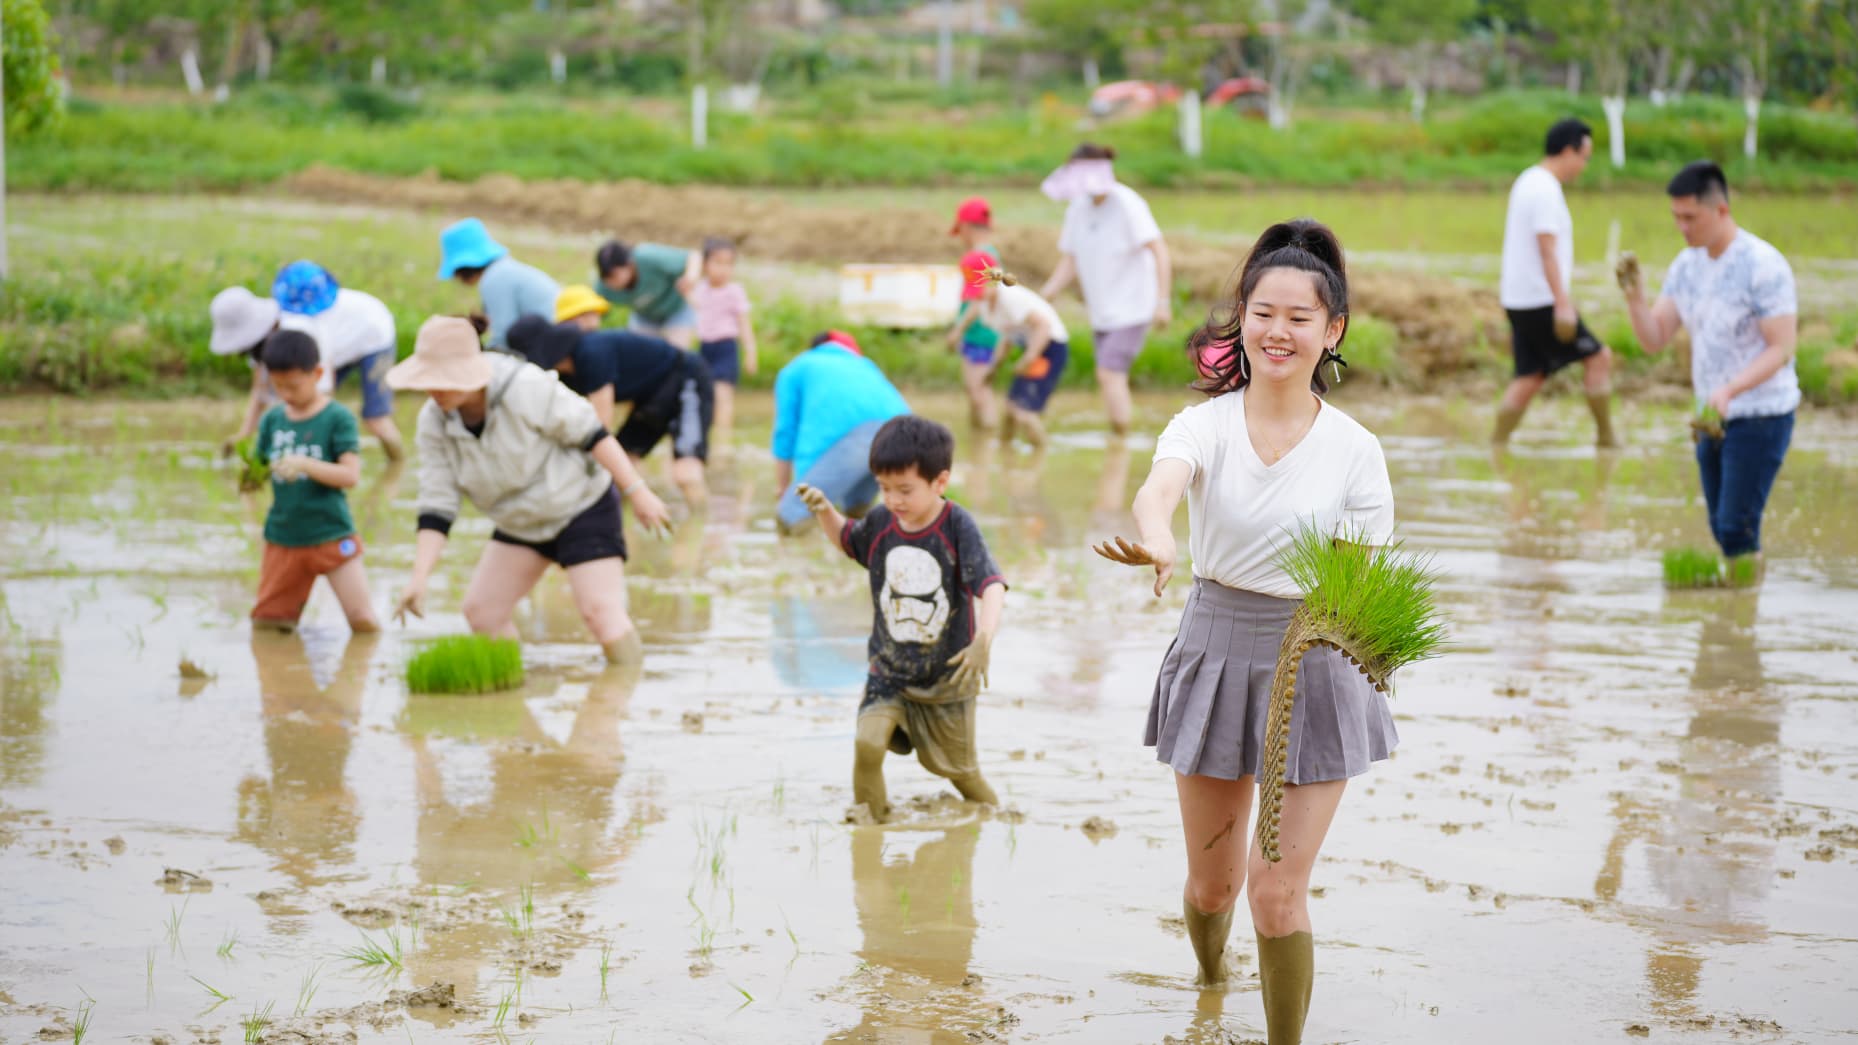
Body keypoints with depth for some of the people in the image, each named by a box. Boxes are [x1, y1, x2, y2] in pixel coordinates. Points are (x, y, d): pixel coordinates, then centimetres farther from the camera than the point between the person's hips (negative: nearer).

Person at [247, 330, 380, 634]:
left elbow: (351, 475, -17)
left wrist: (304, 464, -30)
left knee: (363, 620, -11)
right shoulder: (272, 420, 4)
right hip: (282, 538, 4)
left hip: (332, 535, -4)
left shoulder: (338, 418, -8)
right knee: (266, 622, 8)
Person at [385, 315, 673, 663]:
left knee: (601, 610, -16)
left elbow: (591, 434, -21)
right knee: (481, 609, 3)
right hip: (521, 525, 6)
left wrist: (636, 491, -20)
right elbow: (436, 507, -10)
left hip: (582, 507, -6)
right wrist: (418, 579, -18)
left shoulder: (526, 388, -29)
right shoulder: (434, 422, -12)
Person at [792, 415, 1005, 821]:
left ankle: (991, 810, 43)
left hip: (947, 678, -2)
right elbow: (845, 539, 17)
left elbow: (991, 586, -26)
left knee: (957, 768, 13)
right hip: (888, 672, 3)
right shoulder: (880, 522, -5)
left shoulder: (957, 527, -18)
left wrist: (984, 639, -44)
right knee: (868, 742, -22)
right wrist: (824, 511, -4)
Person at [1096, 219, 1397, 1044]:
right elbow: (1159, 487, -31)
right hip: (1217, 654, 2)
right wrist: (1156, 539, -55)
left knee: (1277, 892, -8)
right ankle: (1210, 976, 50)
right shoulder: (1206, 425, -8)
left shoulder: (1353, 449, -7)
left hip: (1314, 667, -2)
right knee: (1212, 884, 16)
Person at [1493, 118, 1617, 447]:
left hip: (1518, 300, 10)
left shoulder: (1528, 182, 15)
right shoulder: (1545, 191, -16)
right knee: (1599, 358, -1)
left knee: (1530, 377, 9)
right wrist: (1563, 304, -24)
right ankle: (1606, 438, 4)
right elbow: (1547, 251, -21)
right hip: (1542, 302, -10)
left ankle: (1496, 444, 6)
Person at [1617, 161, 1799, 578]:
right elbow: (1655, 340, 3)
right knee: (1721, 528, 11)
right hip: (1714, 418, 7)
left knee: (1737, 529, -11)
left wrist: (1729, 390, -32)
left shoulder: (1764, 265, -17)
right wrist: (1634, 296, -16)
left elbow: (1781, 349, -20)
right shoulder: (1686, 265, 4)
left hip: (1760, 417, -7)